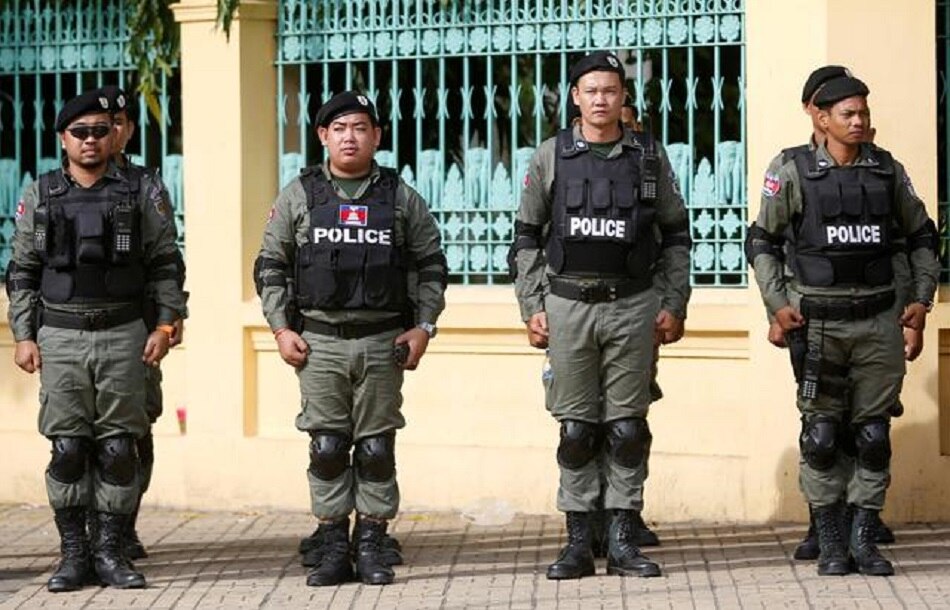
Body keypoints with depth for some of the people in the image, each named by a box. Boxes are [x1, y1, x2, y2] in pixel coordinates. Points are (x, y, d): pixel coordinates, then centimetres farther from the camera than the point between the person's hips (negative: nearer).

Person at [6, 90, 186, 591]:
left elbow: (165, 266, 5)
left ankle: (110, 553, 8)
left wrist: (165, 325, -3)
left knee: (119, 449, 0)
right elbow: (22, 272, 9)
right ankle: (73, 555, 8)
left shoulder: (142, 193, 4)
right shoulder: (40, 195, 7)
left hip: (123, 337, -1)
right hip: (60, 337, 1)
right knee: (67, 449, -1)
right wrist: (23, 336, 2)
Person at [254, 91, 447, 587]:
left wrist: (424, 326, 1)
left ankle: (371, 548, 12)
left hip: (384, 342, 0)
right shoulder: (299, 196, 5)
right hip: (319, 342, 0)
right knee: (327, 448, 1)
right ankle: (333, 551, 9)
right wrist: (280, 328, 0)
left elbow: (430, 264, 10)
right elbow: (270, 266, 8)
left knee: (377, 449, 3)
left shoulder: (400, 197, 6)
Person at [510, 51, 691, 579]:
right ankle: (578, 544, 9)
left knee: (628, 427, 2)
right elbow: (527, 237, 7)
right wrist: (532, 307, 1)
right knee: (576, 429, 3)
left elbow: (676, 234, 8)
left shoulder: (650, 156, 5)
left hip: (633, 306, 0)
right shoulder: (551, 156, 4)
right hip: (568, 305, 0)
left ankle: (624, 541, 9)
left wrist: (676, 303, 2)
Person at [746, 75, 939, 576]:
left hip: (879, 321, 2)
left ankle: (864, 540, 13)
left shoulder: (888, 171, 7)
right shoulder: (793, 172, -2)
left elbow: (921, 236, 17)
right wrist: (777, 304, -5)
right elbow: (761, 241, 4)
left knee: (873, 434, 4)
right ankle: (830, 544, 10)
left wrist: (922, 297, 8)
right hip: (819, 322, -2)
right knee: (821, 435, 1)